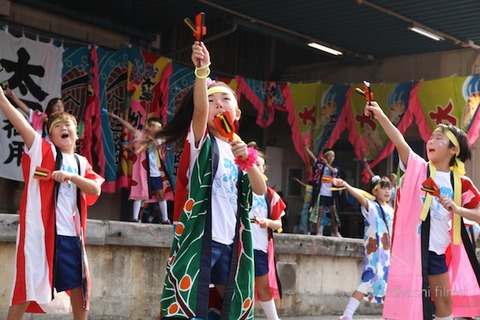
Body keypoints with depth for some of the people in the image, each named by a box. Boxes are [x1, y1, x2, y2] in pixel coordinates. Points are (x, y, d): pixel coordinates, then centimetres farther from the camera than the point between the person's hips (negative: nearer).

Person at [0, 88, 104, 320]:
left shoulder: (81, 163, 14)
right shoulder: (42, 151, 3)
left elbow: (95, 189, 0)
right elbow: (21, 124, -10)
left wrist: (70, 176, -15)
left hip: (71, 233, 5)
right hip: (40, 230, -5)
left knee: (79, 285, 12)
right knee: (28, 286, -4)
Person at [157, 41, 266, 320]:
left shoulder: (238, 149, 15)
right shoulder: (201, 142, 0)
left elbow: (260, 190, 5)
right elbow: (199, 109, -21)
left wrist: (247, 159, -11)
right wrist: (202, 70, -35)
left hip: (231, 240, 6)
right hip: (200, 236, -6)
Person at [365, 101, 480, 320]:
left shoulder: (461, 183, 4)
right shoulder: (418, 168, -1)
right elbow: (400, 142, -17)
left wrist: (457, 209, -13)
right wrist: (380, 116, -30)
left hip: (436, 249, 3)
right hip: (410, 245, -3)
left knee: (445, 301, 12)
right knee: (405, 300, -1)